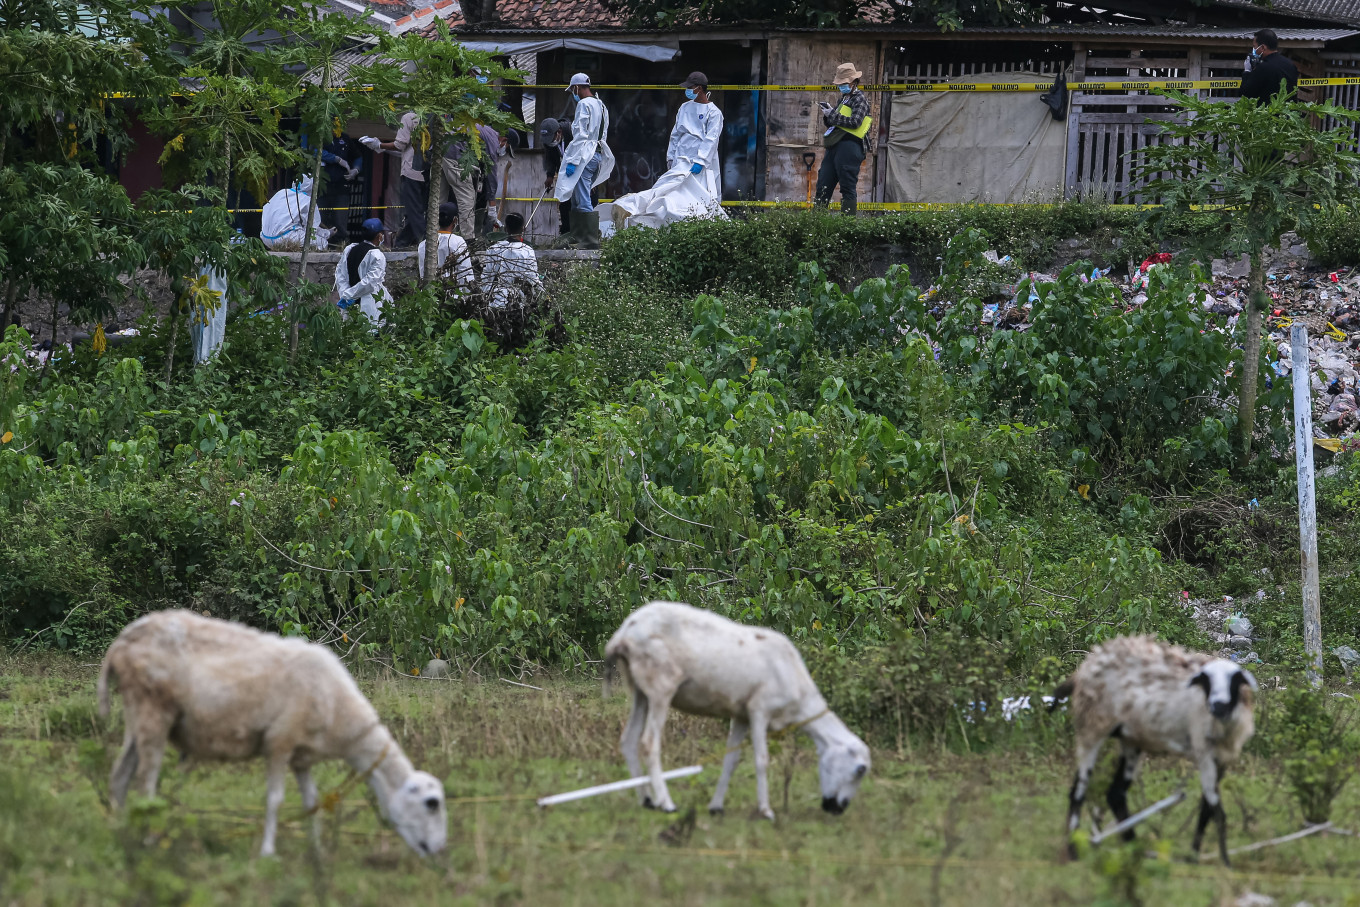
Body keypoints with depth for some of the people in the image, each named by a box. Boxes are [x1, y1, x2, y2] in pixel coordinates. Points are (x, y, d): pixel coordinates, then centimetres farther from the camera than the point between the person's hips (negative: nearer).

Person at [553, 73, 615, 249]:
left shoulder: (584, 104, -11)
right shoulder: (601, 105, 17)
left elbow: (580, 135, -17)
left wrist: (572, 161, -17)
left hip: (585, 155, -10)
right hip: (598, 154, 10)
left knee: (583, 201, -9)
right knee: (577, 199, 18)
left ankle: (591, 240, -13)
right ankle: (576, 236, 24)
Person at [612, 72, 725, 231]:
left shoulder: (713, 112, -2)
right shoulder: (685, 108, 18)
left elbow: (711, 139, -11)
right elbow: (676, 134, 22)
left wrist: (700, 162, -20)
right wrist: (670, 157, 14)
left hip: (703, 165, -5)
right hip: (682, 161, 5)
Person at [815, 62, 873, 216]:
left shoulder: (860, 99, -2)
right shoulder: (843, 99, 23)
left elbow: (855, 122, -16)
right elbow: (829, 123, 26)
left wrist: (833, 116, -11)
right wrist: (827, 113, 4)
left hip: (849, 145, -9)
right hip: (835, 147, 9)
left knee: (847, 188, -9)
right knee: (822, 186, 7)